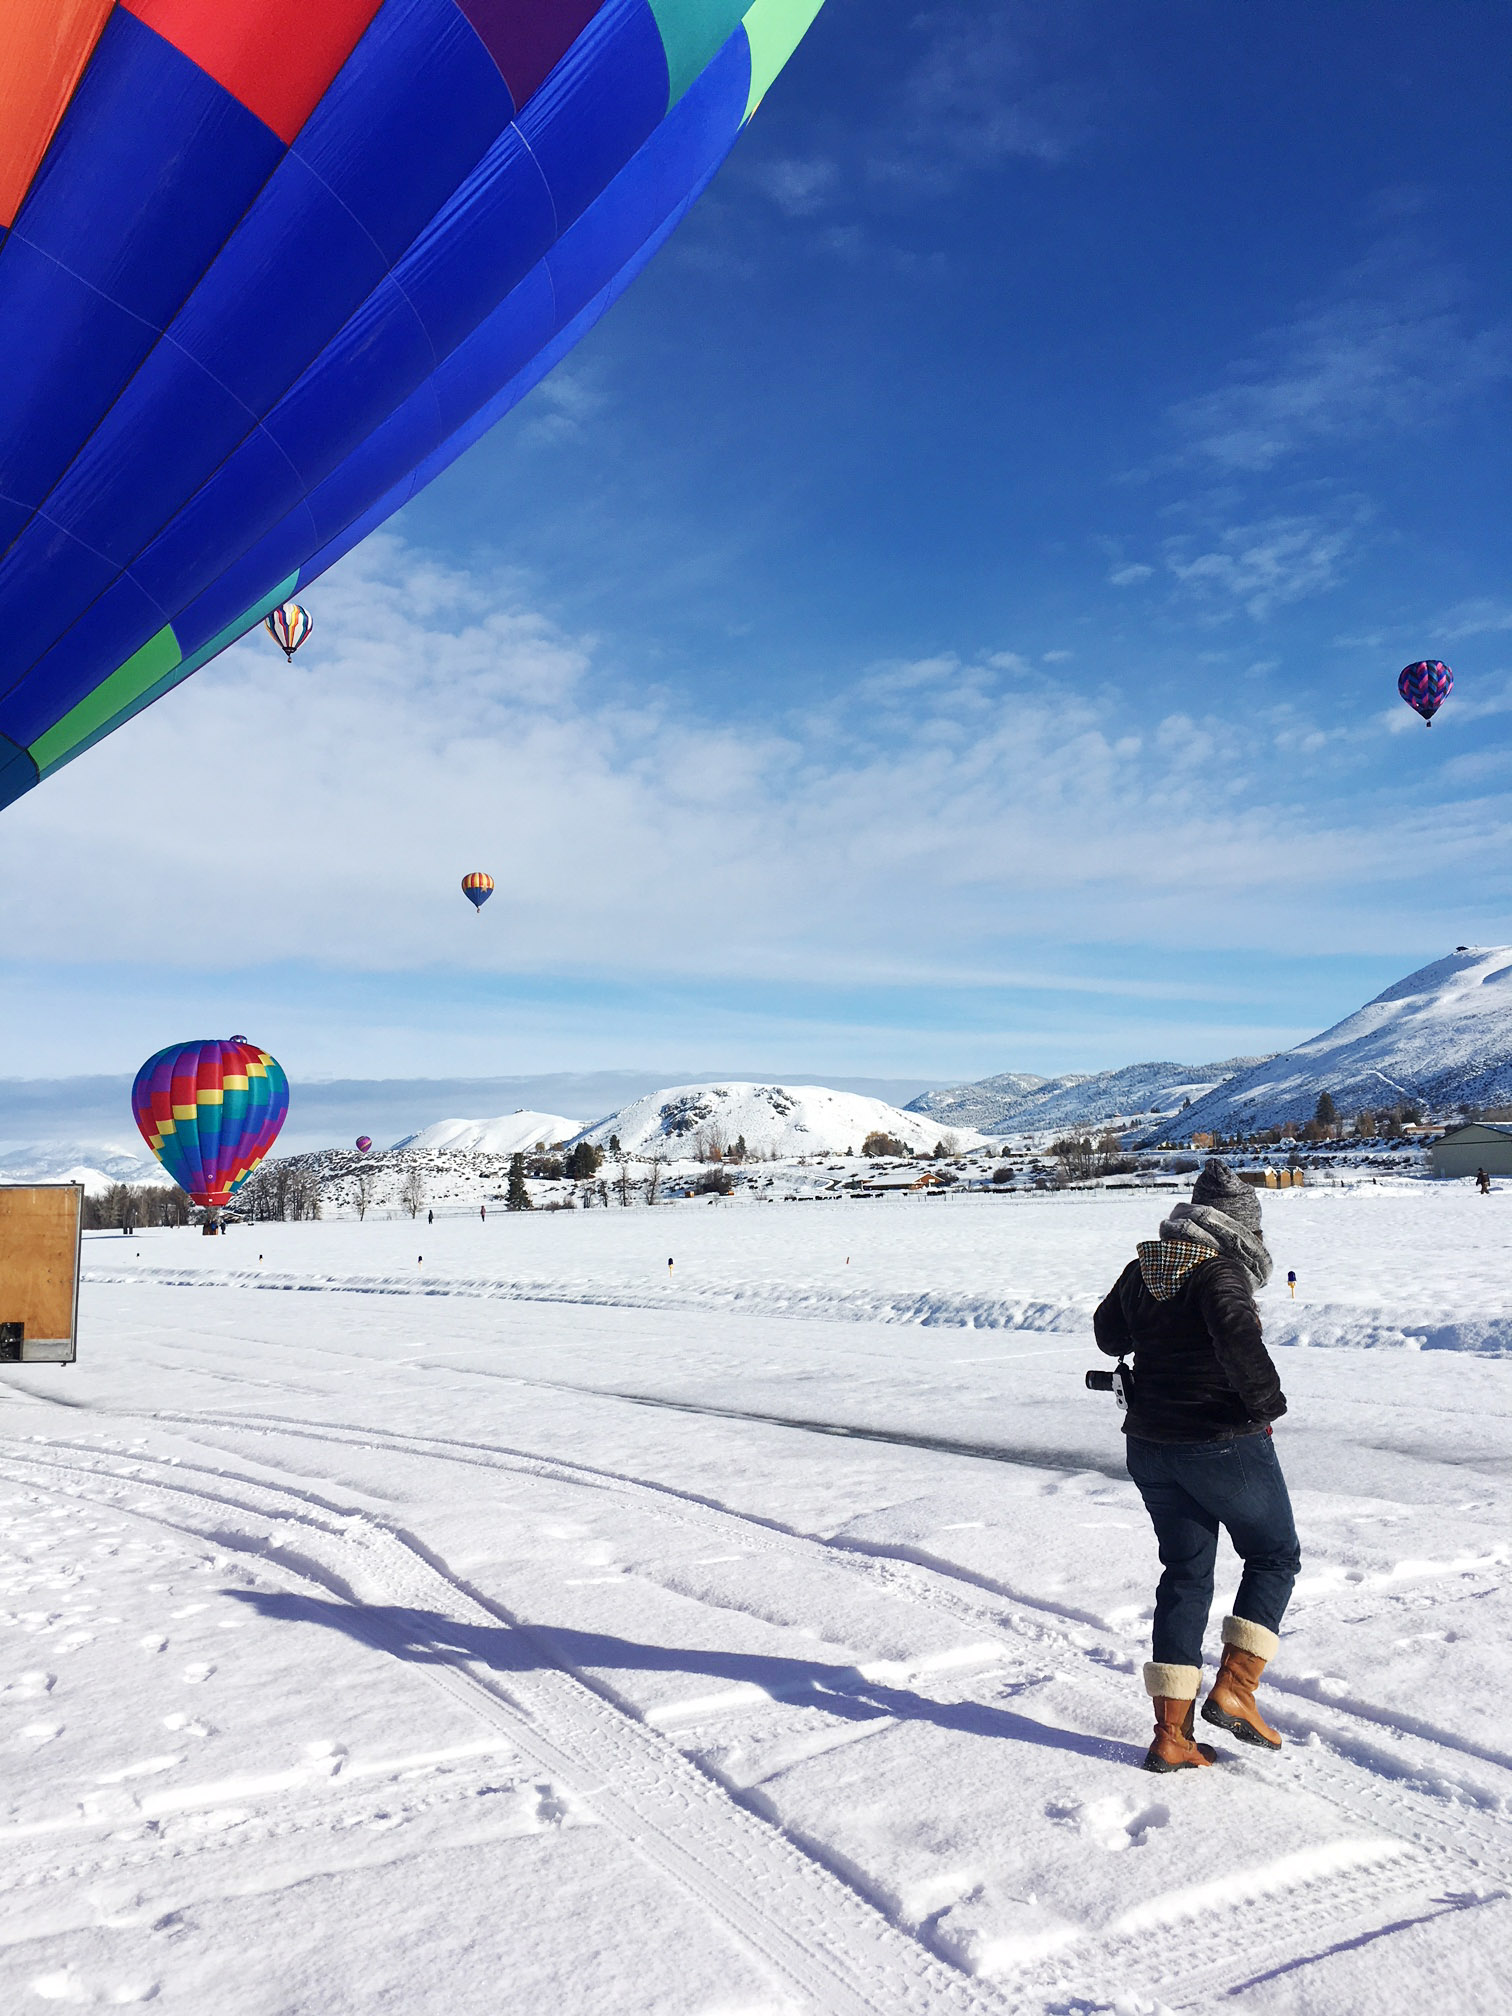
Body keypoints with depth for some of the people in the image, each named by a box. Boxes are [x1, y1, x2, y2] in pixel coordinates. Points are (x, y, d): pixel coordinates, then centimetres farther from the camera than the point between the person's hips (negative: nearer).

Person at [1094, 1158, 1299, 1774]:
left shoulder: (1142, 1267, 4)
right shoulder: (1219, 1270, -17)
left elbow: (1108, 1334, 17)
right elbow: (1238, 1336, -33)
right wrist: (1265, 1405, -19)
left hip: (1150, 1446, 6)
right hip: (1225, 1444, -6)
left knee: (1185, 1574, 14)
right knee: (1274, 1557, 16)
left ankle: (1171, 1734, 14)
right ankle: (1233, 1691, 8)